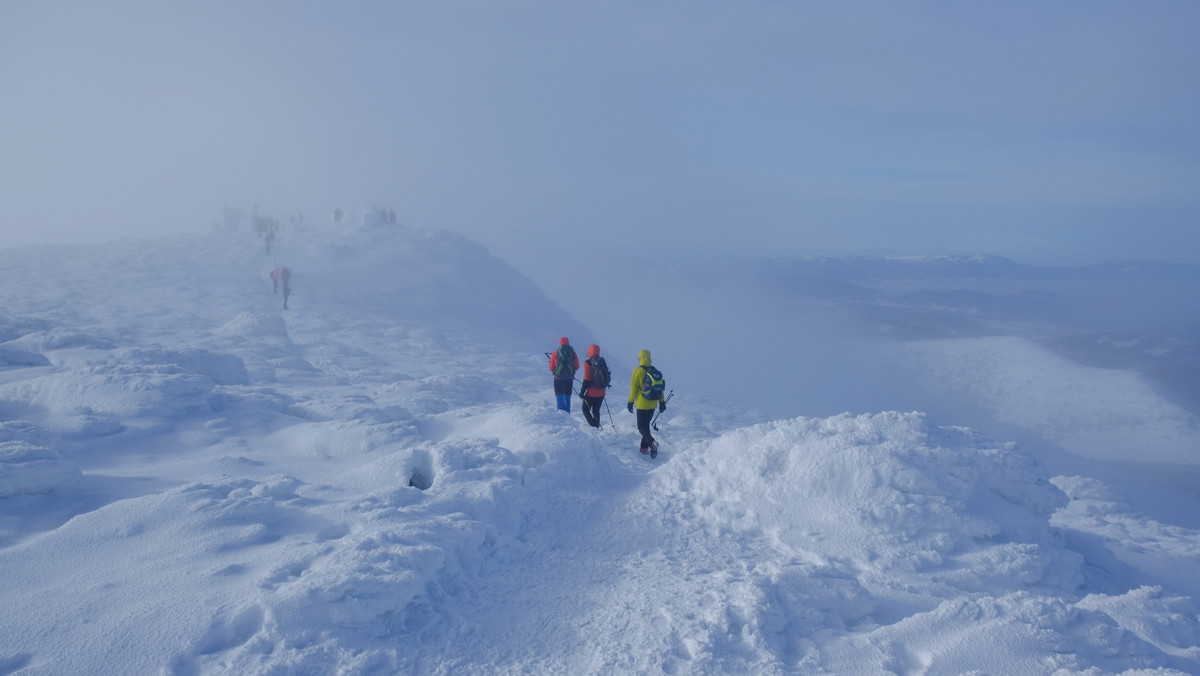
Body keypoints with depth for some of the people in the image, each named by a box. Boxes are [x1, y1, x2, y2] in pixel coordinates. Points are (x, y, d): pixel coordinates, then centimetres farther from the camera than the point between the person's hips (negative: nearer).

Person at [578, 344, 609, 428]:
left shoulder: (588, 363, -13)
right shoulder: (602, 362, 4)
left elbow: (586, 379, -16)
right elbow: (607, 376, 11)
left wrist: (582, 391, -10)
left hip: (591, 393, -5)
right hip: (601, 392, 5)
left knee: (586, 410, 8)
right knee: (596, 411, 18)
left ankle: (593, 426, -7)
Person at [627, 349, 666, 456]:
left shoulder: (638, 371, -12)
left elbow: (633, 387, -11)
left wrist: (631, 402, -2)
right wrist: (662, 402, 17)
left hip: (642, 404, -6)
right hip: (652, 404, 6)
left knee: (642, 427, -1)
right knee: (646, 424, 19)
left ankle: (652, 442, -25)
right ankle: (644, 447, 20)